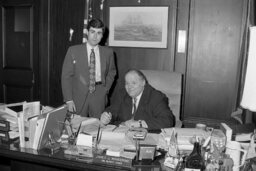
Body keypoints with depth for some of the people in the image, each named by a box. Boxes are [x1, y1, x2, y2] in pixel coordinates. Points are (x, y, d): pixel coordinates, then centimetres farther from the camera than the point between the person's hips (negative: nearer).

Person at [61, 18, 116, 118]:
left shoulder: (108, 52, 6)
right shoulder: (73, 51, 1)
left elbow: (111, 73, 20)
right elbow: (66, 76, 0)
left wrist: (105, 89, 6)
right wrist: (68, 100, -6)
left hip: (99, 98, 1)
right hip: (78, 98, -1)